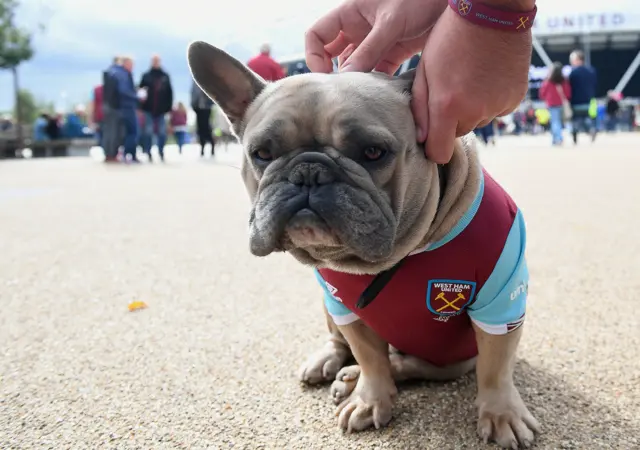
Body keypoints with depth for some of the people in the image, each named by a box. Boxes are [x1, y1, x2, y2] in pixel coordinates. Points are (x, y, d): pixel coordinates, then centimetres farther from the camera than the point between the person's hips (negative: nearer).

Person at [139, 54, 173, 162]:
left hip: (161, 109, 1)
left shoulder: (165, 76, 8)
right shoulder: (146, 76, 4)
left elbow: (169, 92, 7)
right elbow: (140, 90, 4)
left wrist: (169, 106, 2)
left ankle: (161, 152, 15)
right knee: (148, 132, -1)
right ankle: (148, 153, 6)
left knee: (162, 132, 2)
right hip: (149, 109, -1)